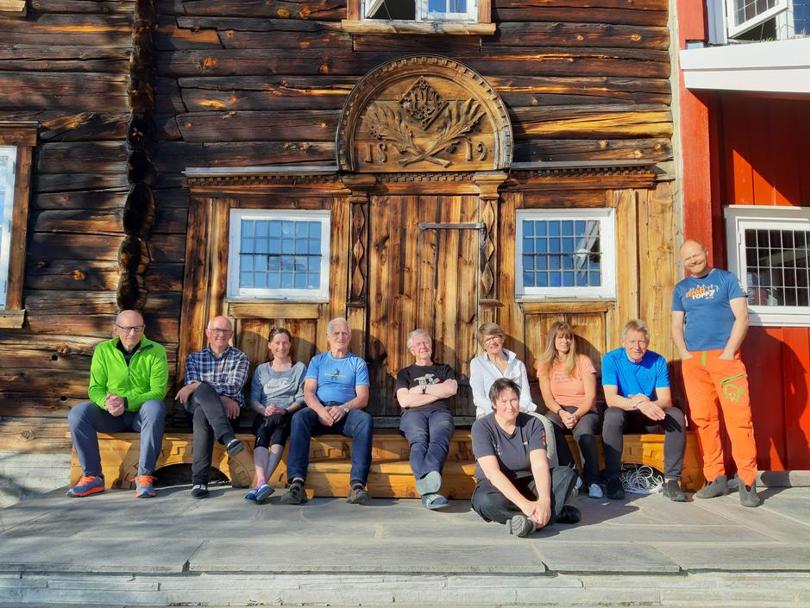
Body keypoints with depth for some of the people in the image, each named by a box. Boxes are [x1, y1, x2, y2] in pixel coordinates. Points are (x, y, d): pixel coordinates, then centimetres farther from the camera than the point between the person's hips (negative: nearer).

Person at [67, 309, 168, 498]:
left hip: (142, 414, -3)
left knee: (155, 407, -36)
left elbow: (159, 391, -13)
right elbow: (95, 388, 1)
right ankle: (92, 477, -16)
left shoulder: (156, 351, -4)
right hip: (111, 415, 3)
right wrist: (106, 403, -23)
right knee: (77, 413, -24)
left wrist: (126, 402, -27)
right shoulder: (103, 350, 4)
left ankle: (145, 476, -30)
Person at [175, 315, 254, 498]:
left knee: (202, 414, -36)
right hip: (197, 404, 1)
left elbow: (234, 386, -7)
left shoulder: (240, 358, 11)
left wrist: (197, 385, -19)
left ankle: (199, 480, -43)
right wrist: (221, 397, -17)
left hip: (228, 410, -1)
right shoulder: (194, 358, 17)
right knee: (203, 391, -35)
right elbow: (191, 389, 0)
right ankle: (230, 441, -54)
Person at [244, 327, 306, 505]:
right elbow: (253, 399, 13)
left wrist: (284, 411, -12)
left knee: (279, 430, -36)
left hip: (289, 415, -2)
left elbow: (302, 398, 7)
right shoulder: (261, 370, 25)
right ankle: (262, 482, -51)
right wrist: (264, 410, -10)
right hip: (264, 415, 2)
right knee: (262, 434, -33)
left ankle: (260, 483, -47)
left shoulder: (300, 368, 19)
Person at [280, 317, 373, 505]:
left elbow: (363, 397, 5)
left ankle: (357, 484, -42)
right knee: (299, 417, -32)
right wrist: (320, 410, -16)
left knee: (365, 419, -34)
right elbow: (308, 392, 7)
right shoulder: (317, 361, 21)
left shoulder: (358, 363, 17)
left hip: (347, 411, -1)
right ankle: (297, 482, -40)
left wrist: (343, 408, -16)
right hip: (319, 410, 1)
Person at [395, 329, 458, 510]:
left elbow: (451, 389, 6)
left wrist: (420, 389, 6)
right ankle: (430, 490, -62)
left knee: (438, 440, -38)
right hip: (414, 413, 0)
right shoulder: (405, 373, 27)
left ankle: (425, 486, -65)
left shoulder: (444, 369, 30)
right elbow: (404, 401, 8)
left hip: (440, 412, 0)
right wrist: (437, 392, 7)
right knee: (419, 441, -38)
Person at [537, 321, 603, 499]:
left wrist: (576, 415, -21)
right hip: (558, 411, 1)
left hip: (584, 411, -1)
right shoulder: (545, 365, 10)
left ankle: (593, 481, -26)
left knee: (584, 430, -36)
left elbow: (590, 396, -4)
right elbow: (548, 398, 1)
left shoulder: (583, 361, 4)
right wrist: (562, 413, -19)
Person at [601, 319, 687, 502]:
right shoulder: (611, 359, -11)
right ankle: (613, 480, -27)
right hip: (624, 417, -2)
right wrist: (638, 404, -39)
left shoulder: (657, 361, -4)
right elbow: (611, 399, -21)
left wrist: (647, 404, -33)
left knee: (676, 415, -24)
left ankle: (671, 480, -21)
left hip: (651, 419, 3)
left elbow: (666, 400, -10)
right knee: (612, 415, -34)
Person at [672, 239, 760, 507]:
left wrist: (728, 353, -9)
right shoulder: (681, 288, 16)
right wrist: (684, 353, -1)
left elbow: (742, 318, -1)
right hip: (693, 361, 3)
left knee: (739, 417, -10)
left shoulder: (726, 279, 7)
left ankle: (747, 482, -4)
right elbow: (677, 326, 15)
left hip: (725, 357, -3)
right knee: (703, 419, 2)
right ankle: (715, 478, 9)